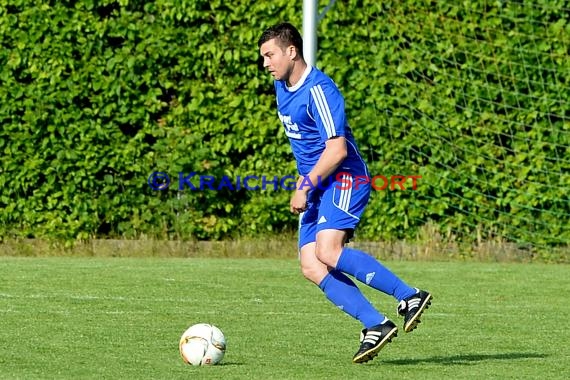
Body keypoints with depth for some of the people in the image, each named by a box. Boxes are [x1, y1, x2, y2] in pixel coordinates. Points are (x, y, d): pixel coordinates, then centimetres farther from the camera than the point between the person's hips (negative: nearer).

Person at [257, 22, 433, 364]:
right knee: (311, 267, -7)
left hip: (344, 179, -9)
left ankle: (411, 296, -20)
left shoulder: (318, 90, -17)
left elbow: (337, 149, -22)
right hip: (318, 188, 9)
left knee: (327, 251, -27)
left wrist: (306, 186, -18)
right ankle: (376, 326, -8)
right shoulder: (282, 86, 12)